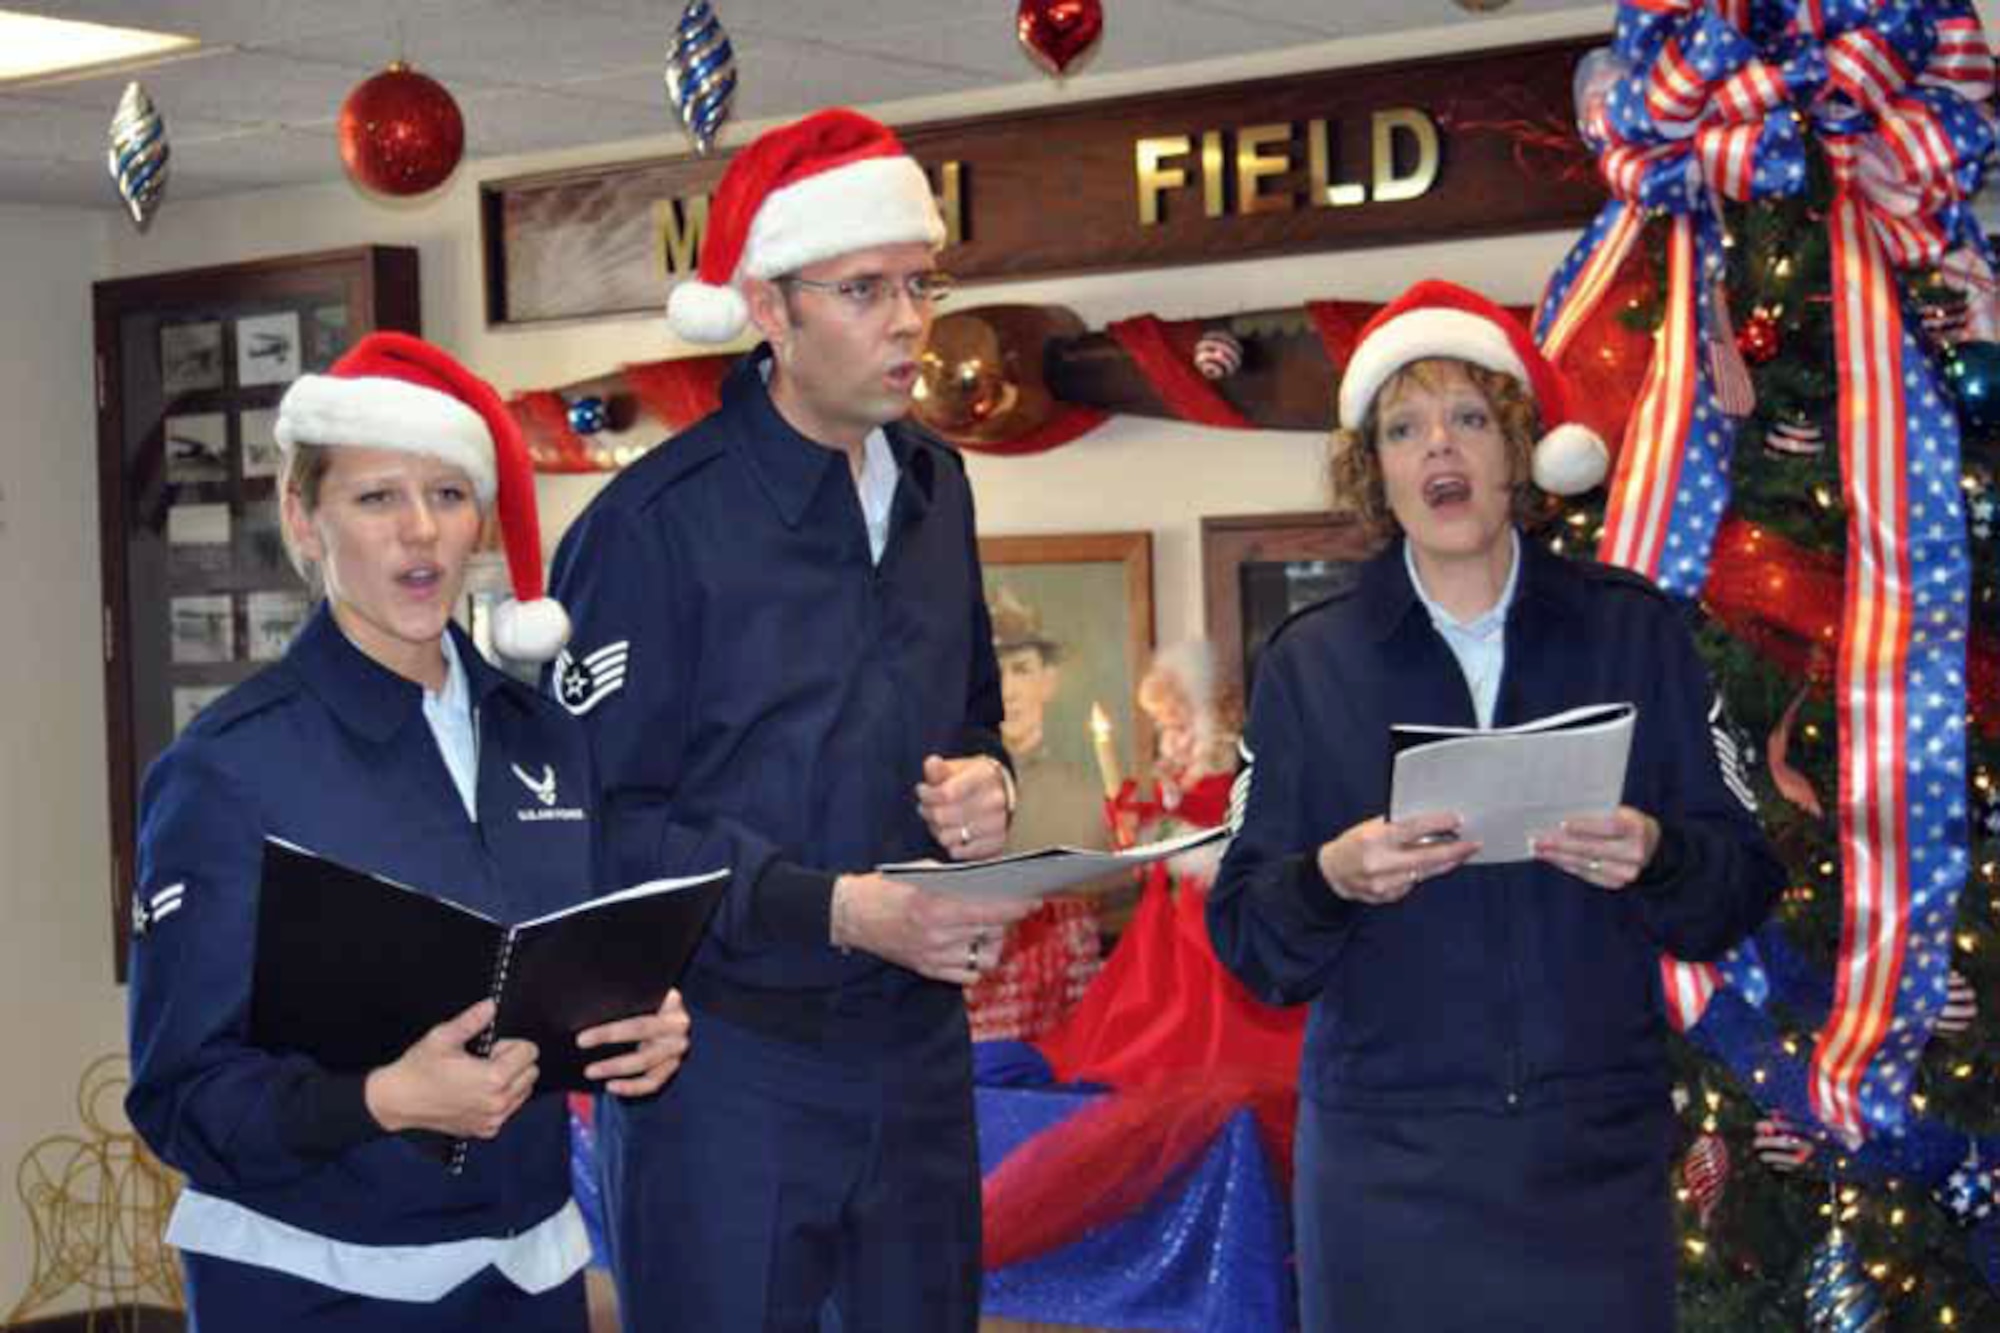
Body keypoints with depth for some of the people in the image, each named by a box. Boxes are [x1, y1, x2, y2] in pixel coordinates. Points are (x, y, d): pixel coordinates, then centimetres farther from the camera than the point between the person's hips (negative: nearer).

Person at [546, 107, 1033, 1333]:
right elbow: (607, 820, -15)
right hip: (724, 1064, -6)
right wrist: (837, 909, -21)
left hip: (918, 1049, 6)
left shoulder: (934, 487, 9)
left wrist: (986, 784, -2)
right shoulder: (656, 523, -13)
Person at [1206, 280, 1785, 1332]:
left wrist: (1655, 857, -16)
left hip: (1596, 1153, 1)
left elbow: (1743, 888, 4)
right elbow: (1245, 936, 1)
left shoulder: (1635, 633, 3)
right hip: (1386, 1156, 0)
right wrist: (1333, 878, -19)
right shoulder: (1310, 661, 2)